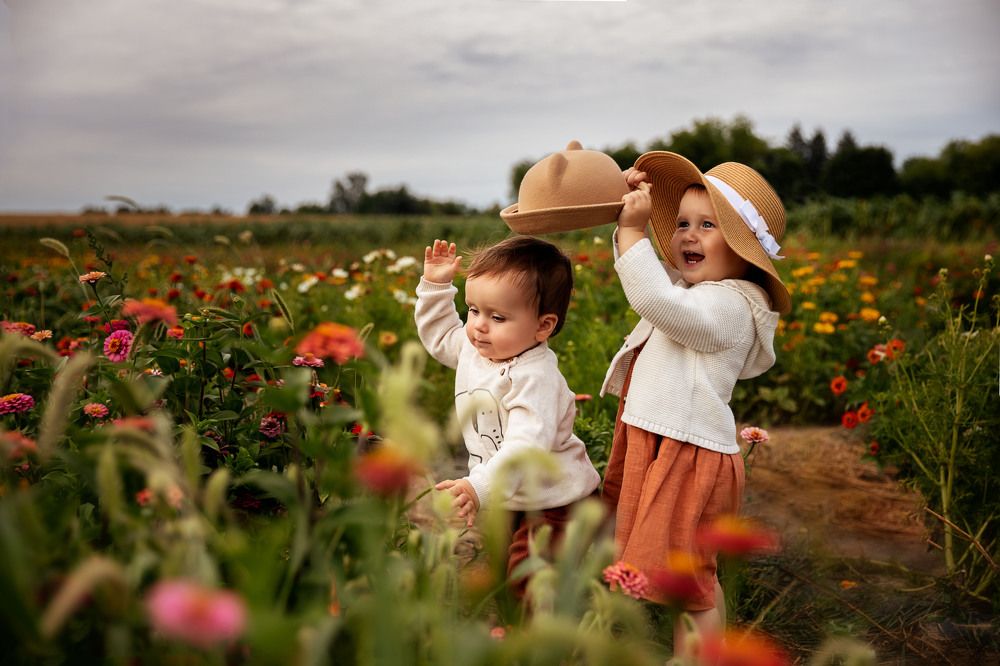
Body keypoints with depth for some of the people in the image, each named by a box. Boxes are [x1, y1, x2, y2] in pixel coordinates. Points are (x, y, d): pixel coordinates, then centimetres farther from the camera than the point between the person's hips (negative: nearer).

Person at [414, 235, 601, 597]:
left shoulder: (534, 377, -28)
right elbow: (439, 335, 20)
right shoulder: (473, 349, -1)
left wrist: (481, 488, -49)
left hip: (552, 502, -8)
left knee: (529, 581, -16)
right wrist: (435, 286, 8)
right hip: (505, 500, 8)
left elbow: (526, 445, -39)